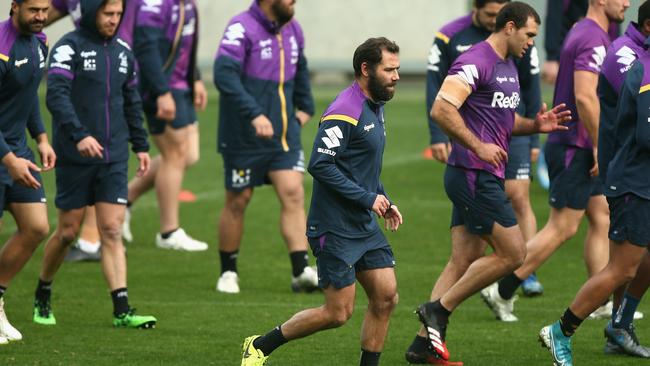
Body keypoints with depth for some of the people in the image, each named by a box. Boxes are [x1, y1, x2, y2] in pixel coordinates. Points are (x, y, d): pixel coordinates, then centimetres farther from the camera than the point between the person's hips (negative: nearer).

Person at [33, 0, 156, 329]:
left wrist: (141, 145, 19)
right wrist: (79, 135, -32)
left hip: (114, 157, 4)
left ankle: (122, 310, -9)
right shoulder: (69, 47, -8)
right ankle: (42, 297, 25)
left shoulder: (122, 51, 11)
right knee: (68, 232, 4)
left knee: (112, 232, -3)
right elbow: (56, 96, -20)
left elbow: (132, 101, 21)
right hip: (74, 157, -4)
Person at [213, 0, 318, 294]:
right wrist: (254, 114, -35)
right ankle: (228, 272, 20)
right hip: (243, 136, -6)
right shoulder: (242, 28, -15)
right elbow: (224, 74, -28)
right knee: (237, 201, 5)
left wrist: (305, 106, 25)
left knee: (293, 194, -8)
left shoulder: (292, 29, 9)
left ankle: (301, 272, -10)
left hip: (285, 134, 6)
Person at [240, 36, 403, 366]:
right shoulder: (345, 112, -18)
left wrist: (383, 200, 13)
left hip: (365, 227, 9)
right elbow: (320, 164, -25)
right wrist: (367, 197, -21)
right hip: (335, 230, -9)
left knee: (385, 297, 2)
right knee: (338, 312, -4)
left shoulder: (374, 108, 13)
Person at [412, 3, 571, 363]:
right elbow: (441, 109, -25)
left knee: (464, 262, 7)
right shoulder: (475, 62, -14)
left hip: (486, 177, 10)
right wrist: (478, 146, -24)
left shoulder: (508, 66, 18)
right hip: (473, 175, -10)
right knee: (512, 253, -9)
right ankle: (439, 308, -3)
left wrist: (534, 125, 11)